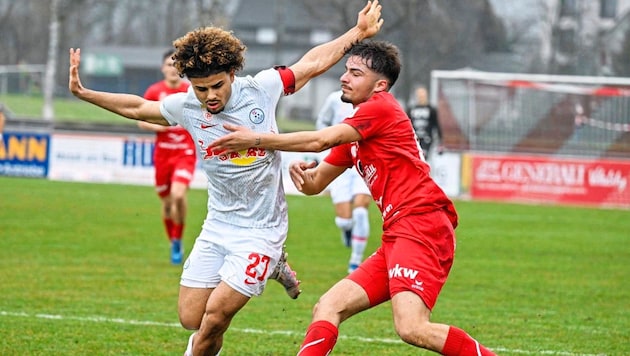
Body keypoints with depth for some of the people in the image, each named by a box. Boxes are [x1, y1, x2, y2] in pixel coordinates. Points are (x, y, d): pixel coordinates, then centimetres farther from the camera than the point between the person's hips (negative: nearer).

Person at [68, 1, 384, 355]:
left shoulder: (261, 89, -11)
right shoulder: (186, 107, -4)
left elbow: (314, 62, 3)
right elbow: (137, 107, 14)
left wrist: (358, 32, 4)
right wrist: (83, 93, 9)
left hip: (262, 229, -4)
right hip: (217, 228, 4)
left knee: (216, 314, -14)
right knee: (191, 318, 4)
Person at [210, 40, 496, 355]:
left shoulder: (381, 108, -4)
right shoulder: (354, 134, 24)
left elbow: (320, 141, -11)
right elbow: (315, 183, 25)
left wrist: (256, 139, -8)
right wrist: (300, 172, 0)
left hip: (421, 225, -10)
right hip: (396, 237, 10)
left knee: (411, 328, -26)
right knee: (327, 308, 4)